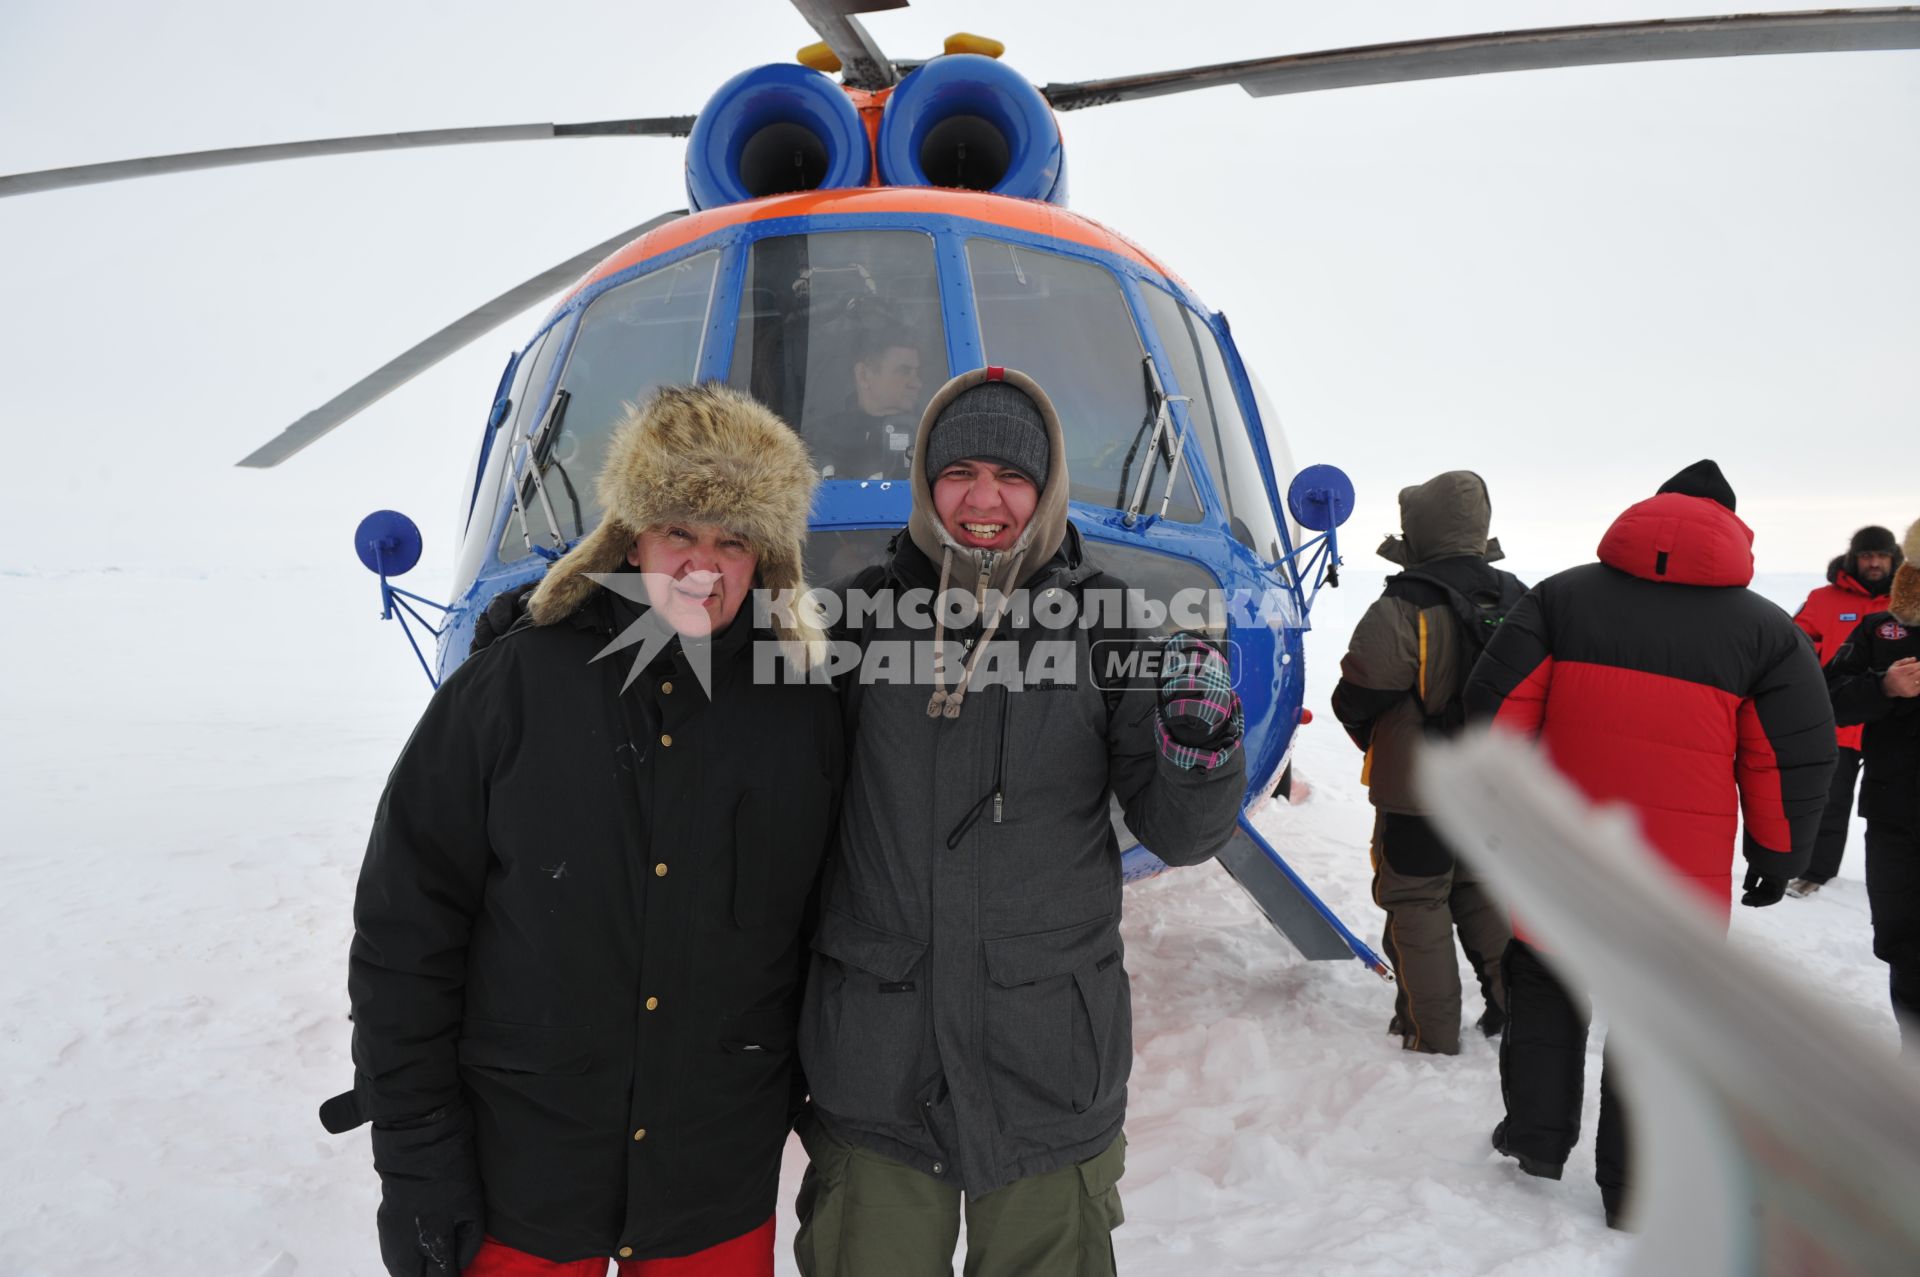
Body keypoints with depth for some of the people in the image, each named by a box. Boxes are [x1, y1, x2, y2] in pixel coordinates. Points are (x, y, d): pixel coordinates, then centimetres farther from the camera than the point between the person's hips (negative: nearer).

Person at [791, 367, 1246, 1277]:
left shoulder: (1104, 621, -2)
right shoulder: (864, 611, 0)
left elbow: (1174, 834, -1)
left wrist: (1200, 755, -21)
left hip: (1049, 1063, 0)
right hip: (876, 1062, 1)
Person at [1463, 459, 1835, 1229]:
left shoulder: (1562, 596, 2)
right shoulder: (1766, 630, 2)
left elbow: (1496, 700, -2)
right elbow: (1797, 758, 3)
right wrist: (1778, 855, 14)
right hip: (1681, 875, 0)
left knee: (1543, 986, 21)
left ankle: (1537, 1136, 29)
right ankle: (1634, 1190, 19)